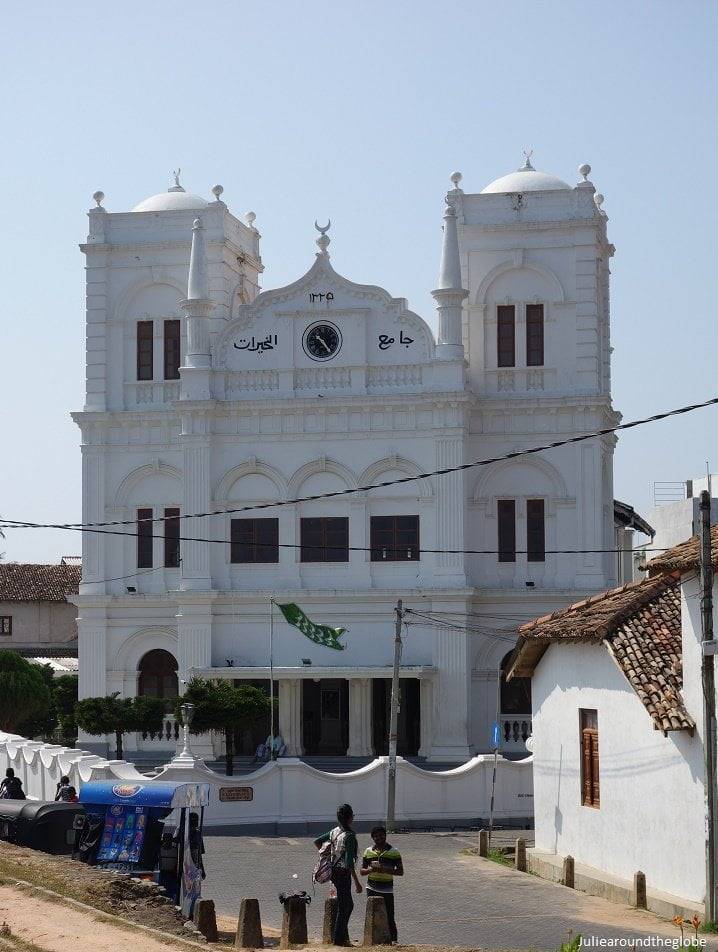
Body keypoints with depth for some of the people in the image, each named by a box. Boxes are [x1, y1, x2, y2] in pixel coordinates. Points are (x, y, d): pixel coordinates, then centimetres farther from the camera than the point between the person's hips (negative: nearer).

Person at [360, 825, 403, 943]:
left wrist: (386, 870, -16)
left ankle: (393, 940, 3)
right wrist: (370, 869, -12)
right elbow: (362, 871, 11)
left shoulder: (394, 852, 1)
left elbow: (400, 871, -1)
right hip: (372, 888, 2)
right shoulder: (368, 851, 9)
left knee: (389, 917, -5)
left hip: (387, 888, -2)